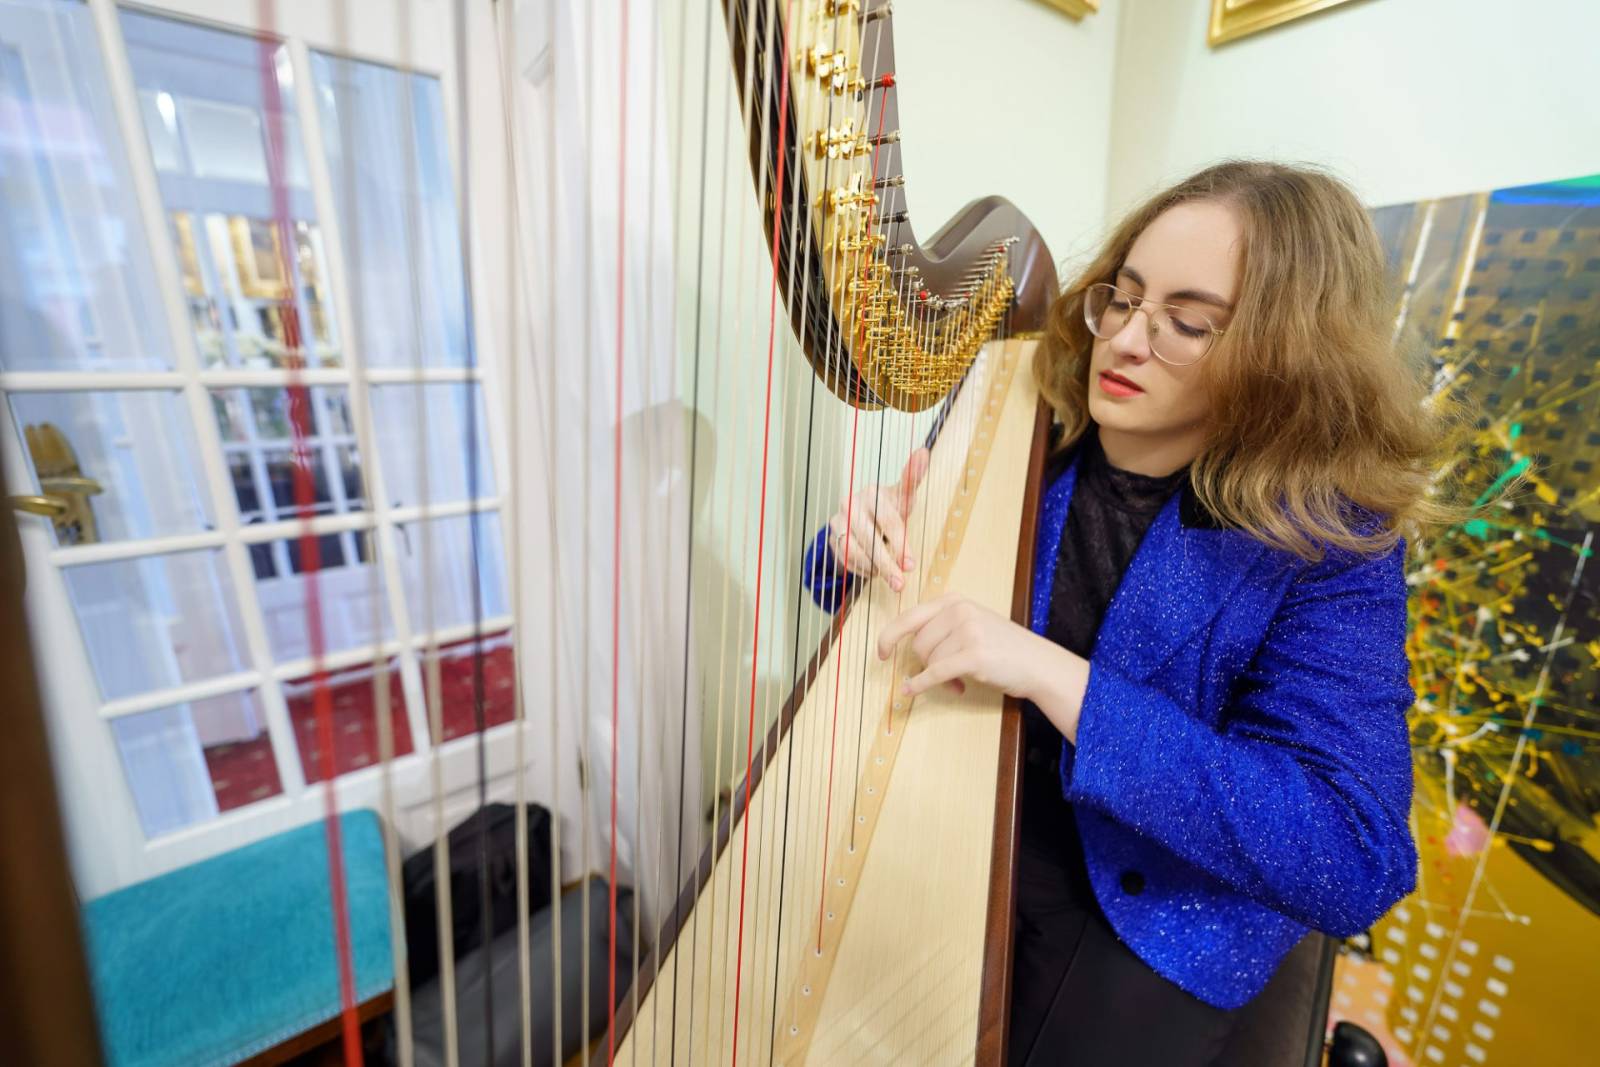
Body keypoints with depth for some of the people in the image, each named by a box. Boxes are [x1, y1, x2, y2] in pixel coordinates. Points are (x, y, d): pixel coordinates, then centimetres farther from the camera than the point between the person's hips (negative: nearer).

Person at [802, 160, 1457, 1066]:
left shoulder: (1326, 545, -16)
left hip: (1154, 912, -1)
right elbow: (860, 596, 3)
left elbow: (1354, 864, -23)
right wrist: (862, 548, -23)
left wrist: (1055, 676, -33)